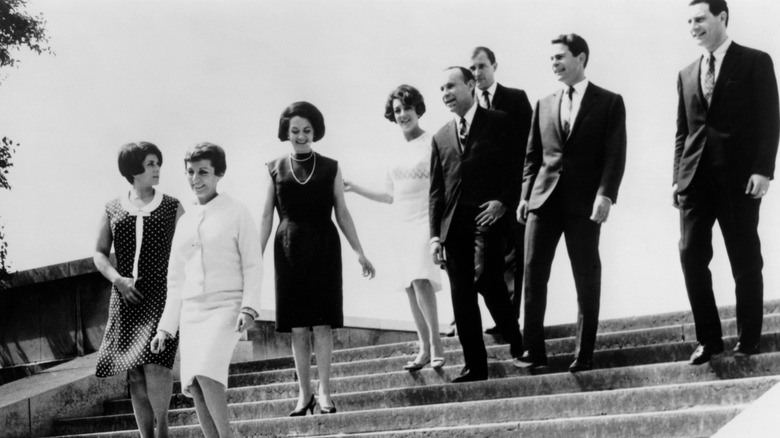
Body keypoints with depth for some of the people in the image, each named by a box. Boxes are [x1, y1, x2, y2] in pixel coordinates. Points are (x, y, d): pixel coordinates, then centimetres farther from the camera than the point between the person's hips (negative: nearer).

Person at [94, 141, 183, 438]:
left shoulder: (172, 207, 6)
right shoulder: (113, 209, 11)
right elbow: (100, 254, 10)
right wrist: (118, 280, -7)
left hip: (162, 296, -2)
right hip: (126, 299, 2)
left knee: (154, 363, -18)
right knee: (135, 373, 2)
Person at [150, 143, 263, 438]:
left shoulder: (237, 214, 2)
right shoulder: (185, 221, 17)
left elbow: (253, 266, -2)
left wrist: (249, 307, -16)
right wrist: (166, 327, 17)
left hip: (225, 306, -6)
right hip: (191, 311, 6)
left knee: (206, 373, -25)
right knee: (194, 387, -2)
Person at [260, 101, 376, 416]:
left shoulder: (330, 168, 5)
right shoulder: (275, 170, 6)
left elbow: (342, 213, 6)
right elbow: (266, 217, 6)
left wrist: (359, 252, 2)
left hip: (323, 248, -1)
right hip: (289, 250, 1)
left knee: (322, 324, -4)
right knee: (297, 328, 4)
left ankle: (324, 392, 0)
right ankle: (304, 394, 11)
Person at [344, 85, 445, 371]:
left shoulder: (433, 143, -4)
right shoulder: (396, 153, 15)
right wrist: (355, 189, 16)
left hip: (425, 221, -7)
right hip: (401, 225, 7)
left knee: (421, 280, -21)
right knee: (410, 286, 6)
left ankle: (436, 344, -13)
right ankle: (424, 348, 13)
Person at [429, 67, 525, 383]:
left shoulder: (498, 123, 6)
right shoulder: (441, 138, 17)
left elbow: (516, 166, 1)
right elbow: (436, 191, 13)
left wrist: (503, 201, -13)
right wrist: (435, 235, 6)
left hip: (487, 216, -5)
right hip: (453, 223, 5)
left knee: (485, 277, -21)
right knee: (461, 295, 1)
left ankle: (515, 341, 1)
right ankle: (474, 366, 6)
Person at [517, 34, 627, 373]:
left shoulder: (609, 103, 3)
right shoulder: (544, 105, 16)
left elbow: (615, 154, -4)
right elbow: (532, 155, 16)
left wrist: (605, 194, -16)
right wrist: (525, 195, 7)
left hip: (584, 203, -4)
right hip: (544, 200, 4)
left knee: (587, 279, 2)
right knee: (533, 275, -3)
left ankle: (584, 355, 8)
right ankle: (534, 350, 3)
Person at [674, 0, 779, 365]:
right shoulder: (687, 74, 16)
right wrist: (677, 178, 9)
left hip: (738, 177, -4)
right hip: (695, 179, 4)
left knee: (745, 262, 2)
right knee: (691, 256, -3)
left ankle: (749, 340, 13)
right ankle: (708, 338, 6)